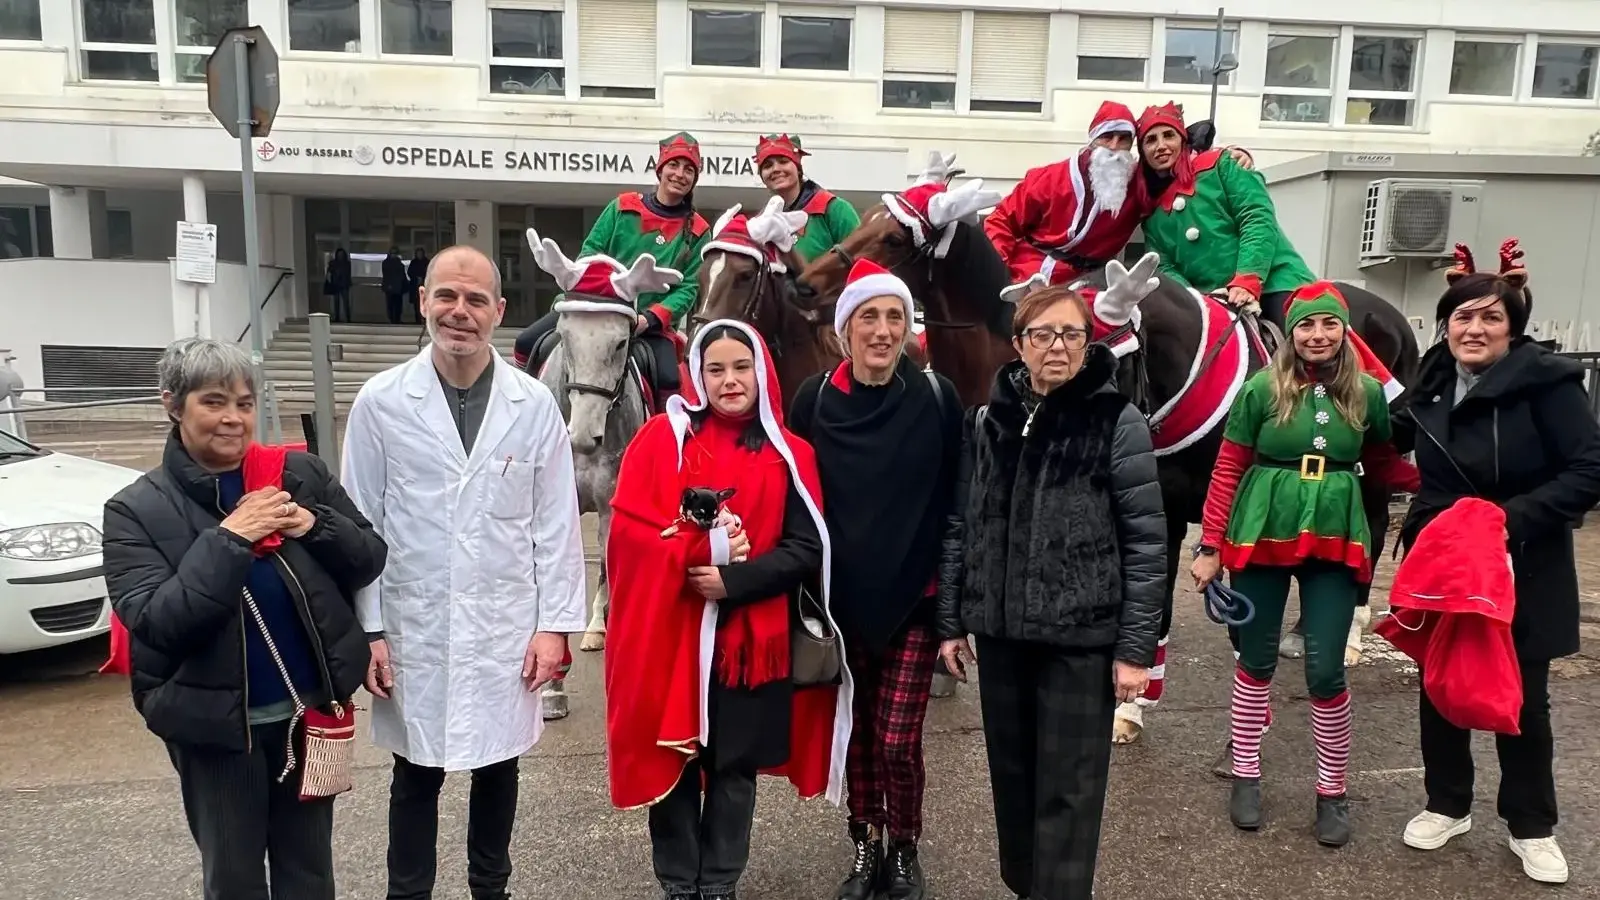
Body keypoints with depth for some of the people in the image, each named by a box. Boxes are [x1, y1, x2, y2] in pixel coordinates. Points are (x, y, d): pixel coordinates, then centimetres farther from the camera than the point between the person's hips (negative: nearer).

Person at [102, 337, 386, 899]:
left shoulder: (301, 475, -3)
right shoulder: (137, 509, -8)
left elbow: (371, 560, 0)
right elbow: (152, 623, -17)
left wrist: (314, 526, -18)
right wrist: (228, 539, -24)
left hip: (311, 706, 2)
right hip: (214, 722, -1)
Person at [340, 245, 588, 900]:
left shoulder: (535, 404, -3)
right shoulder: (380, 402, -5)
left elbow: (556, 524, -1)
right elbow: (360, 523, -1)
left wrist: (554, 624, -3)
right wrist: (368, 629, -3)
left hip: (506, 627, 1)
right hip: (414, 627, -1)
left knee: (497, 770, 17)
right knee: (416, 776, 14)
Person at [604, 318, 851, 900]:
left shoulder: (789, 455, 3)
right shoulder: (662, 439, 1)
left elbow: (807, 548, -3)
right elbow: (629, 527, -7)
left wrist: (735, 580, -16)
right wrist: (705, 549, -19)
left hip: (750, 635, 1)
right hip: (670, 630, 0)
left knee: (735, 766, 11)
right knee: (674, 761, 9)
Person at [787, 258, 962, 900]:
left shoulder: (936, 398, -6)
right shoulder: (813, 401, -4)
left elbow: (954, 502, -2)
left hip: (915, 597, -1)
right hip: (841, 598, 2)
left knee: (897, 739, -1)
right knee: (856, 730, 13)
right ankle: (866, 847, 34)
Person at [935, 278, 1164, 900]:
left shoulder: (1119, 423, -7)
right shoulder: (987, 421, 4)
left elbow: (1147, 544, -8)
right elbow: (960, 529, 8)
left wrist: (1135, 648, -10)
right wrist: (951, 623, 8)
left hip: (1082, 638, -4)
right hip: (1000, 633, 4)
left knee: (1067, 789, 4)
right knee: (1011, 777, 17)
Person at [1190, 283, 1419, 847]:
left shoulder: (1368, 393, 0)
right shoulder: (1261, 389, -7)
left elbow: (1383, 463, 13)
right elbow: (1228, 472, -4)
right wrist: (1210, 547, -6)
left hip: (1335, 543, 1)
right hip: (1262, 536, -1)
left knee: (1326, 671, 2)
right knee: (1257, 661, 10)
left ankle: (1332, 792, 21)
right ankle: (1246, 777, 26)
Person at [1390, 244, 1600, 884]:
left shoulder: (1545, 381, -15)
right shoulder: (1434, 383, 1)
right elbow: (1398, 439, 21)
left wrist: (1514, 517, -26)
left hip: (1522, 571, -4)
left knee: (1522, 698, 10)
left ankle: (1531, 827, 29)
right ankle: (1447, 806, 32)